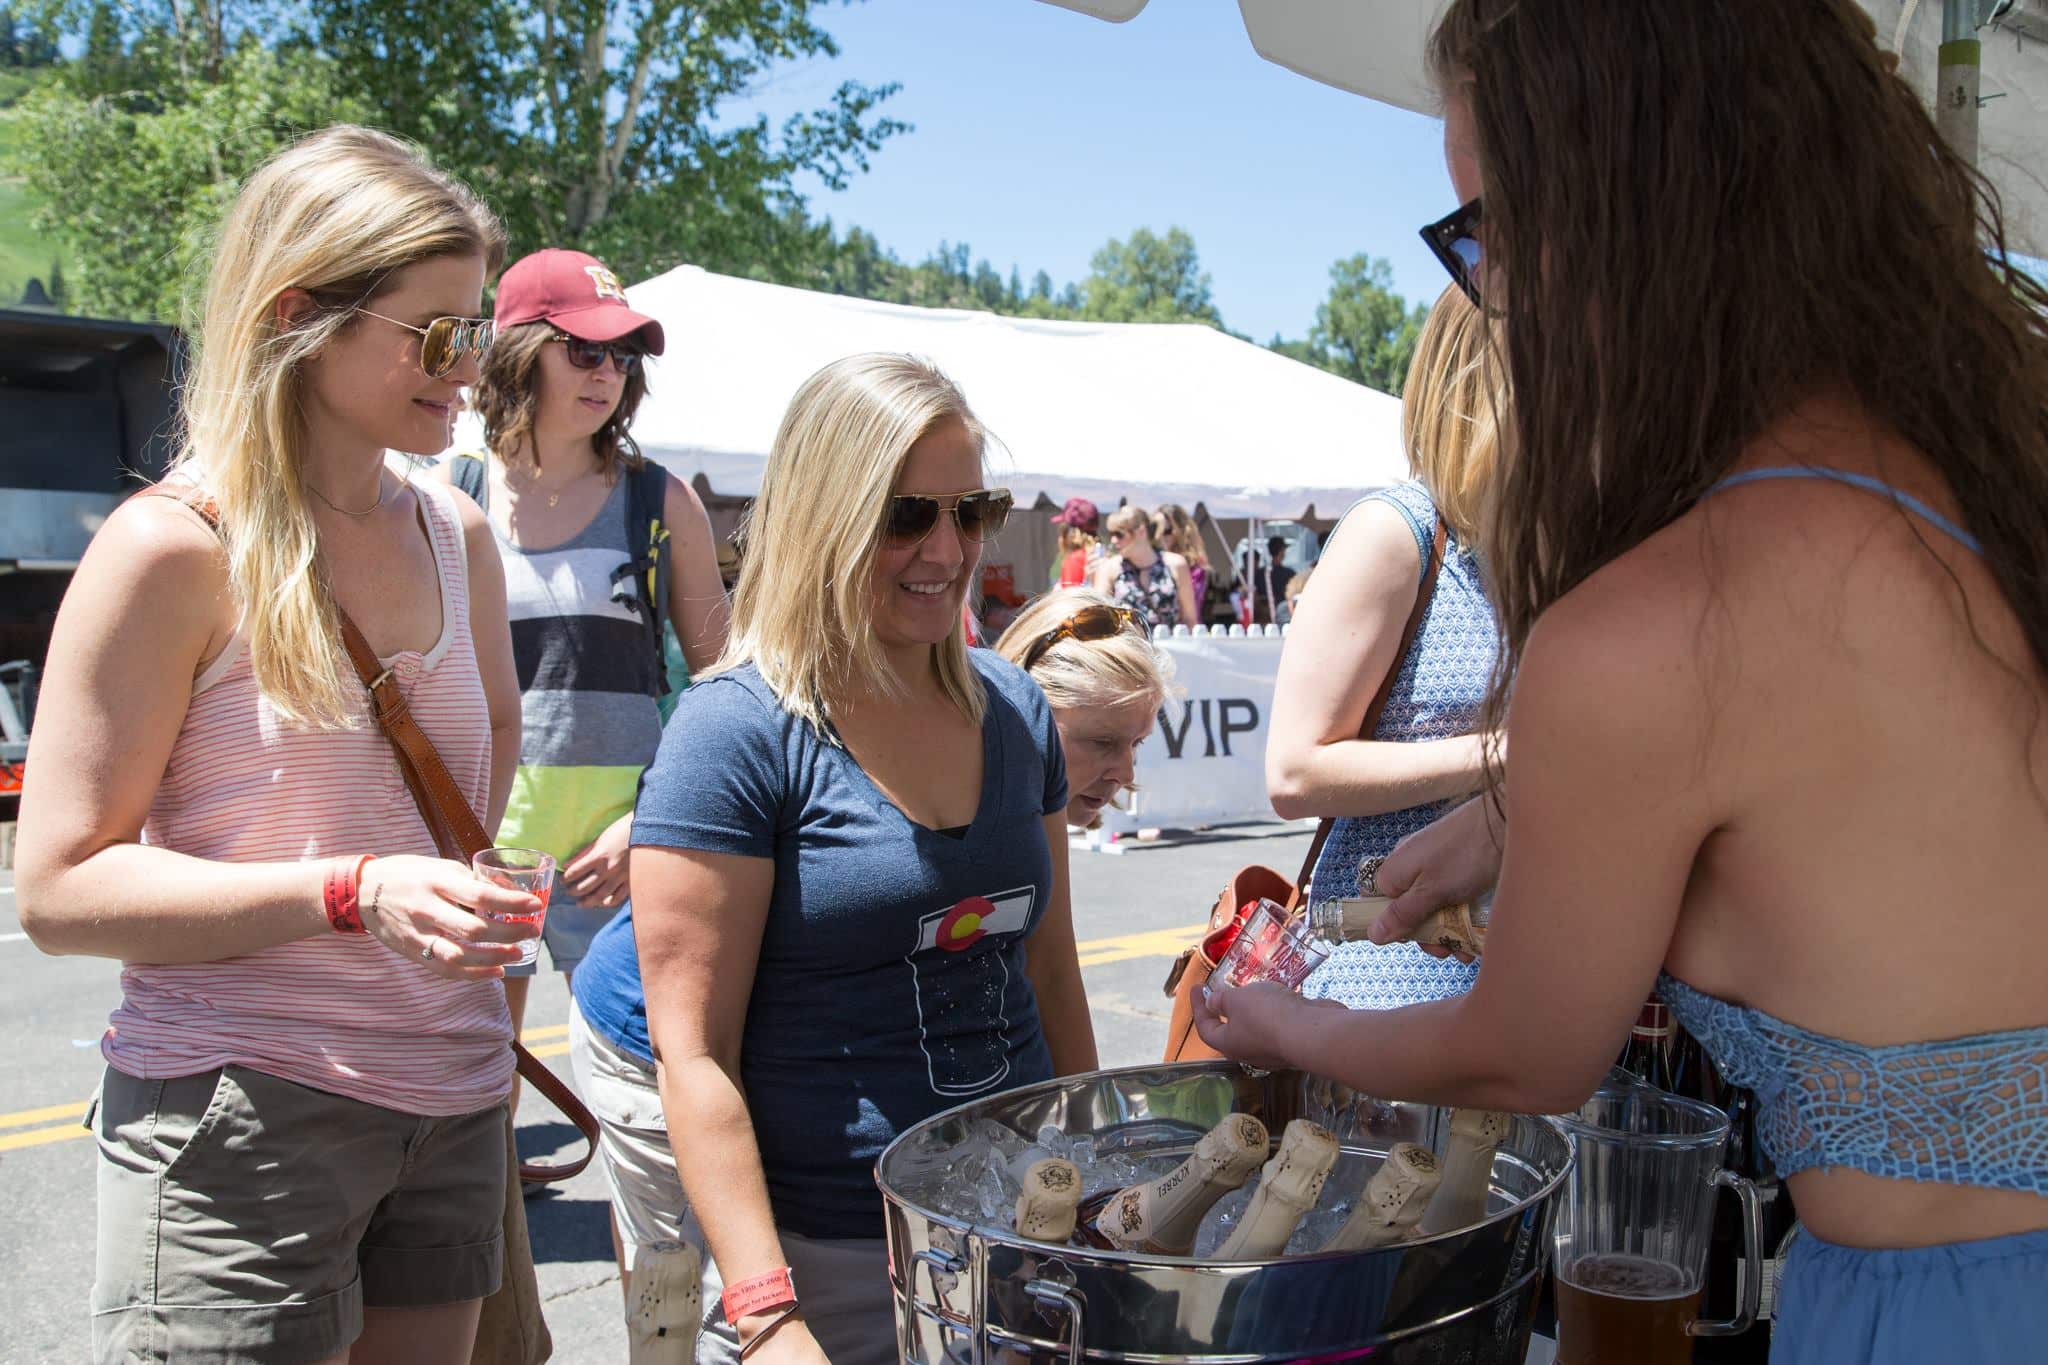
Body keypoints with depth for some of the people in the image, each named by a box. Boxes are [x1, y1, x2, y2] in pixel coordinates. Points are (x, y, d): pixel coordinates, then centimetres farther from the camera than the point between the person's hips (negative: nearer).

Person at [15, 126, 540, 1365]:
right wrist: (353, 894, -24)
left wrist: (455, 890, 9)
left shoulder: (457, 535, 6)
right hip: (243, 1109, -6)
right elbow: (61, 890, -13)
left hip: (453, 1101, 6)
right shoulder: (175, 549, -12)